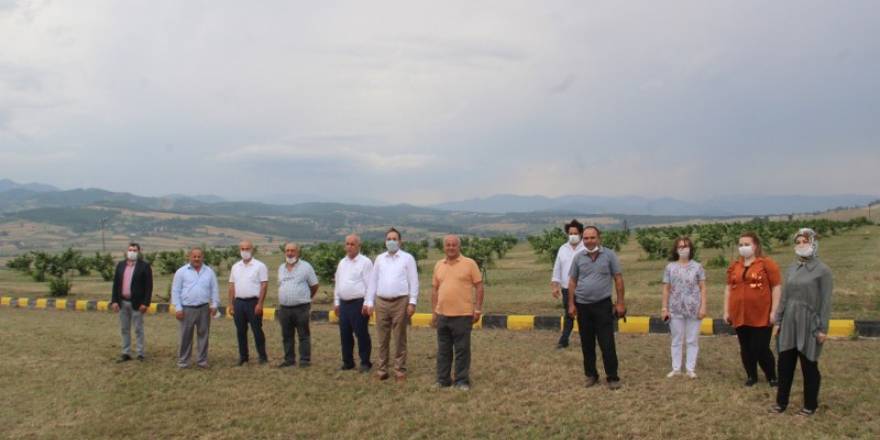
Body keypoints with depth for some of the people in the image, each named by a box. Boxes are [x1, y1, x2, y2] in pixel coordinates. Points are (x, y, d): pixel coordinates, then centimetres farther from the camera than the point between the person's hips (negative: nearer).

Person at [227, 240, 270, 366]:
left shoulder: (259, 266, -4)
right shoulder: (235, 267, 13)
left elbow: (264, 285, -8)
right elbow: (232, 286, 14)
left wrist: (260, 304, -15)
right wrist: (230, 304, 8)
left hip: (253, 302, -5)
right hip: (239, 302, 5)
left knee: (257, 330, -3)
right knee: (240, 331, 9)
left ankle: (262, 357, 4)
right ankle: (243, 356, 18)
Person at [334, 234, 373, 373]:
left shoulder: (365, 262, -7)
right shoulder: (342, 263, 15)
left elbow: (370, 285, -10)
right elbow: (337, 284, 19)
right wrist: (336, 302, 15)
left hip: (359, 303, -7)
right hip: (344, 304, 7)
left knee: (361, 334, -2)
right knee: (345, 335, 10)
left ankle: (365, 363, 7)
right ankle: (348, 362, 20)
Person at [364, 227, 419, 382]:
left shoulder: (407, 258, 2)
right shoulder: (379, 258, 13)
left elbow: (413, 281, -1)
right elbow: (373, 281, 13)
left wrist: (412, 302, -8)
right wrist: (369, 302, 7)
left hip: (400, 302, -3)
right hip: (381, 302, 3)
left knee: (399, 339, 1)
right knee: (382, 339, 6)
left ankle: (400, 371, 6)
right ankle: (382, 370, 12)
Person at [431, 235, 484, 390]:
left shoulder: (469, 264, -3)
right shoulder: (439, 265, 10)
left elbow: (479, 286, -3)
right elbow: (434, 289, 14)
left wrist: (478, 309, -8)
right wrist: (433, 312, 11)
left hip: (463, 315, -4)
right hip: (442, 314, 4)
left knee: (462, 349, 2)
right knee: (443, 349, 11)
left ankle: (462, 381, 10)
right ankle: (442, 380, 20)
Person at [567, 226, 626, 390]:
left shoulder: (609, 255, -4)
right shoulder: (578, 258, 3)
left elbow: (618, 279, -1)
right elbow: (572, 281, 8)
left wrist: (620, 303, -5)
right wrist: (571, 304, 3)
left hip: (603, 305, -3)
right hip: (583, 305, 3)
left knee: (607, 344, -3)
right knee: (587, 344, 10)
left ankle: (612, 377, 6)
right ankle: (591, 375, 22)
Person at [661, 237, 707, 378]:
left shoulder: (697, 267, 1)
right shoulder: (670, 267, 3)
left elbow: (702, 288, 1)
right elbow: (666, 289, 5)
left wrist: (703, 307, -7)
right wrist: (664, 308, 1)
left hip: (694, 309, -1)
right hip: (676, 309, 1)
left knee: (692, 340, 5)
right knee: (676, 340, 8)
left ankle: (691, 369, 13)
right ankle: (676, 368, 16)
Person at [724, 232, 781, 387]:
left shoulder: (767, 263, -5)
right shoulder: (734, 266, 10)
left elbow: (776, 288, -6)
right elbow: (728, 289, 14)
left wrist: (774, 311, -11)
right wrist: (726, 311, 10)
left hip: (761, 316, -5)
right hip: (740, 316, 5)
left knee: (761, 349, -2)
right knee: (745, 349, 11)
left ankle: (772, 376, 18)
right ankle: (751, 376, 26)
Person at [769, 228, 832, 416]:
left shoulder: (822, 270, -9)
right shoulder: (791, 269, 7)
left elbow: (825, 301, -10)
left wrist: (823, 328, -12)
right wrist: (778, 320, 10)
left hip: (809, 325, -5)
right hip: (789, 324, 5)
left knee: (809, 366, 6)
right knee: (785, 364, 9)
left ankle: (810, 405, 20)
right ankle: (781, 401, 22)